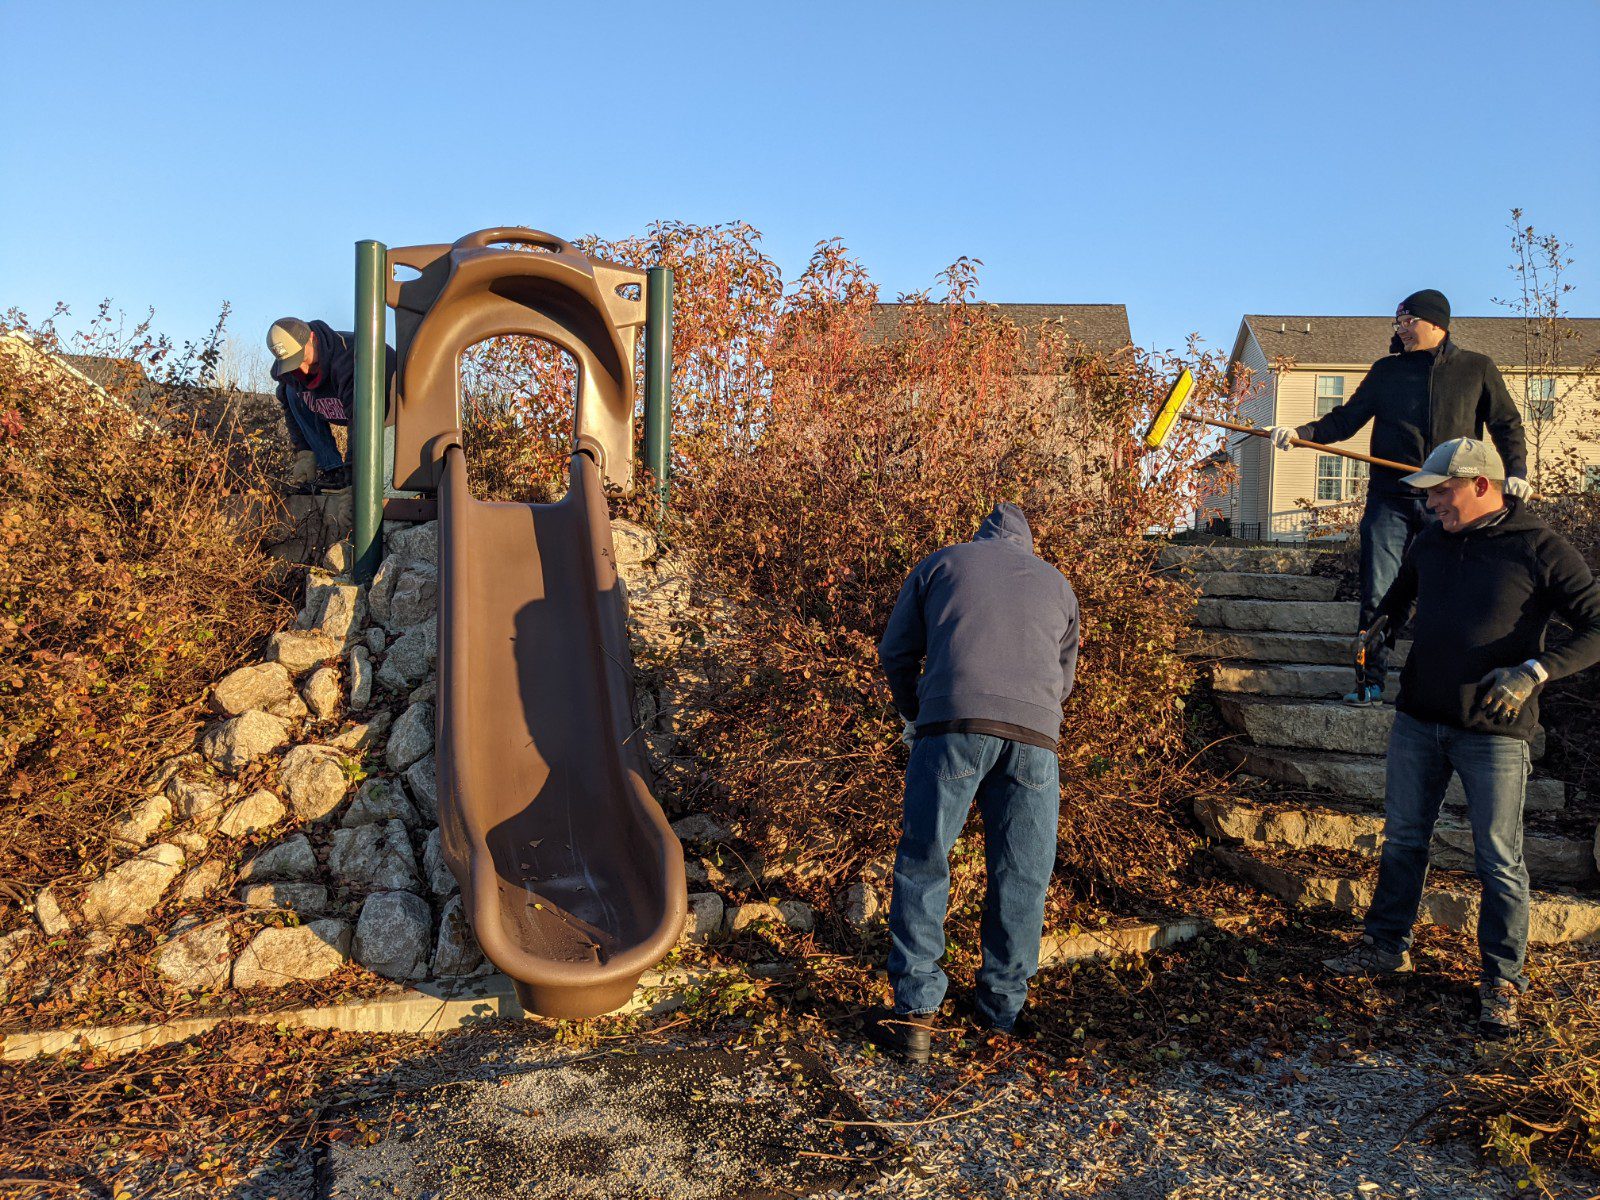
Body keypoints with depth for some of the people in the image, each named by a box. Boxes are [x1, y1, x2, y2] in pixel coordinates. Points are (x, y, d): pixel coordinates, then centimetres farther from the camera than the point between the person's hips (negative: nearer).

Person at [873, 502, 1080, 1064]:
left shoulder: (941, 563, 22)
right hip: (1036, 734, 2)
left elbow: (895, 651, 20)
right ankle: (1004, 1009, 19)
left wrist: (916, 716, 35)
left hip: (954, 724, -2)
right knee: (1020, 879, 11)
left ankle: (916, 1010, 4)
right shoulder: (1056, 582, 29)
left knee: (922, 865, 5)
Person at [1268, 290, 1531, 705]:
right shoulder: (1386, 371, 11)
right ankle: (1370, 682, 4)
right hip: (1390, 500, 1)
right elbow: (1345, 421, 11)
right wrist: (1300, 432, -5)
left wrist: (1516, 472, -3)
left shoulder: (1477, 368, 8)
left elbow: (1507, 425, 12)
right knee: (1377, 596, -3)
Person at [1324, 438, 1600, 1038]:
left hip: (1494, 731, -5)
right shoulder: (1430, 541, 8)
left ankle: (1501, 982, 16)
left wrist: (1534, 671, -25)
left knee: (1499, 861, 3)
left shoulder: (1542, 549, -10)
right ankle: (1387, 945, 29)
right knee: (1402, 840, 14)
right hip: (1418, 719, 5)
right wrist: (1381, 629, 9)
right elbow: (1399, 595, 27)